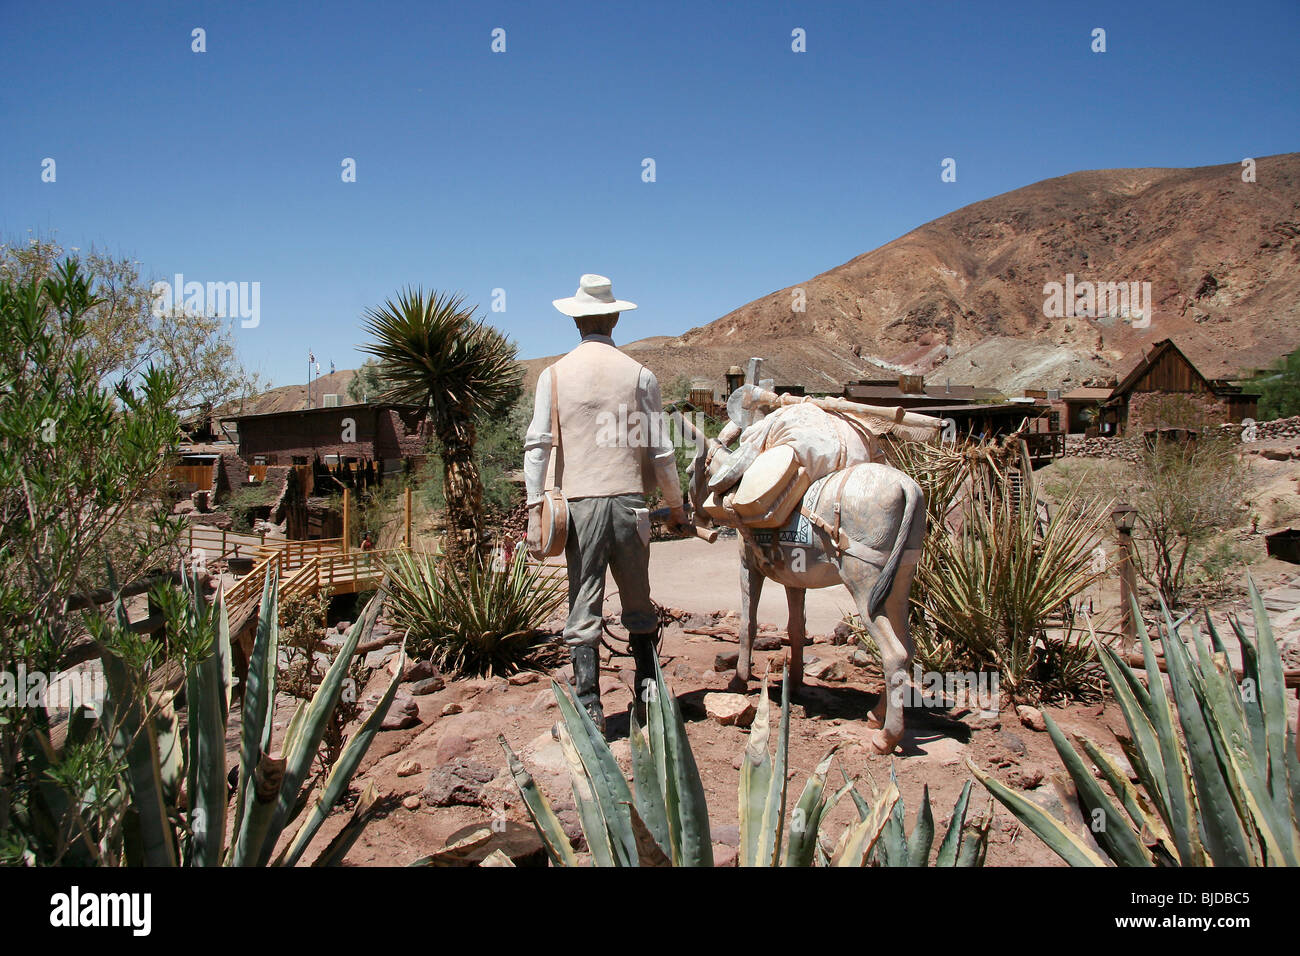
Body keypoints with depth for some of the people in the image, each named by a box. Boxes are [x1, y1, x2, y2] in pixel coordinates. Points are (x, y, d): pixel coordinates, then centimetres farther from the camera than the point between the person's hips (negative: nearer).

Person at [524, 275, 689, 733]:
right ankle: (648, 698, 21)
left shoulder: (555, 375, 3)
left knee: (584, 609, 4)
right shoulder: (639, 374, 2)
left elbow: (537, 445, -3)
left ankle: (589, 708, 3)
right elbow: (660, 449, 3)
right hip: (629, 499, 1)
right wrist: (675, 505, 14)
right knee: (639, 605, 13)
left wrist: (535, 510, -2)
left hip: (580, 501, 0)